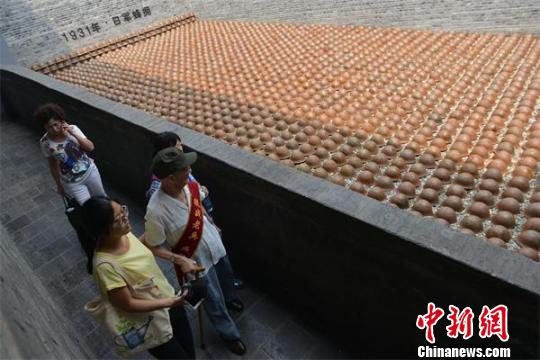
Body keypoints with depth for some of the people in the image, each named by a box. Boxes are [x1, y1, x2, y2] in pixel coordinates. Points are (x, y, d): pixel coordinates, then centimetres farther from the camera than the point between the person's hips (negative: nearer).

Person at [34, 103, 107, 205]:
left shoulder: (72, 129, -14)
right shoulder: (45, 142, -14)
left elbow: (90, 147, -19)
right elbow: (53, 165, -2)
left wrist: (73, 134, -29)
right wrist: (59, 184, 6)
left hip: (89, 171, 2)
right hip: (71, 182, -1)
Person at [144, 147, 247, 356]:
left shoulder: (188, 185, -19)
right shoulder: (156, 211, -37)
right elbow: (152, 247, -22)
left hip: (215, 244, 6)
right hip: (197, 260, -6)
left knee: (226, 281, 33)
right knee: (214, 301, 18)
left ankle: (226, 299, 69)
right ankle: (229, 335, 47)